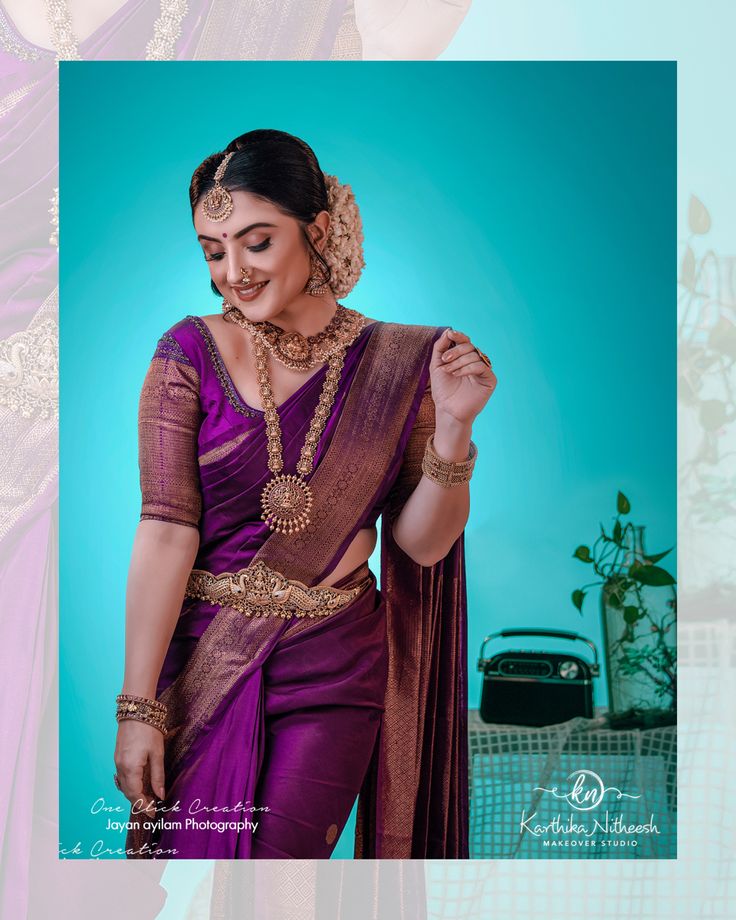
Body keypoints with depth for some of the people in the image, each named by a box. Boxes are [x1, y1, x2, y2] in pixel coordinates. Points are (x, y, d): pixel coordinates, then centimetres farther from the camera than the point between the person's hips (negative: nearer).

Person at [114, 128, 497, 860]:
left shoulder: (395, 362, -2)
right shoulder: (191, 352, -6)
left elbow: (421, 544, -2)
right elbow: (165, 531, -11)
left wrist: (453, 428, -17)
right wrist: (138, 707, -13)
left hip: (334, 669, 1)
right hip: (205, 661, 0)